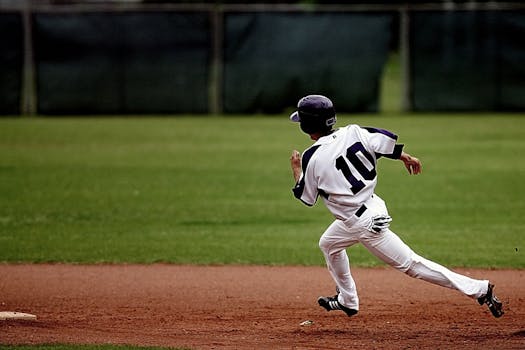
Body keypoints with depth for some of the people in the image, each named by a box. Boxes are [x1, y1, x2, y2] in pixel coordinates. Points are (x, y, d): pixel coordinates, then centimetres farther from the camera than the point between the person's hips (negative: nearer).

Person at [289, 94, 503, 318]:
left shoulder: (311, 158, -17)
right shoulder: (351, 133, -3)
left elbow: (306, 197, -4)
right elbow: (386, 141, -5)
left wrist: (296, 168, 11)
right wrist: (405, 157, 14)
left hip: (365, 223, -9)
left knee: (410, 264, 1)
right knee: (328, 244, 27)